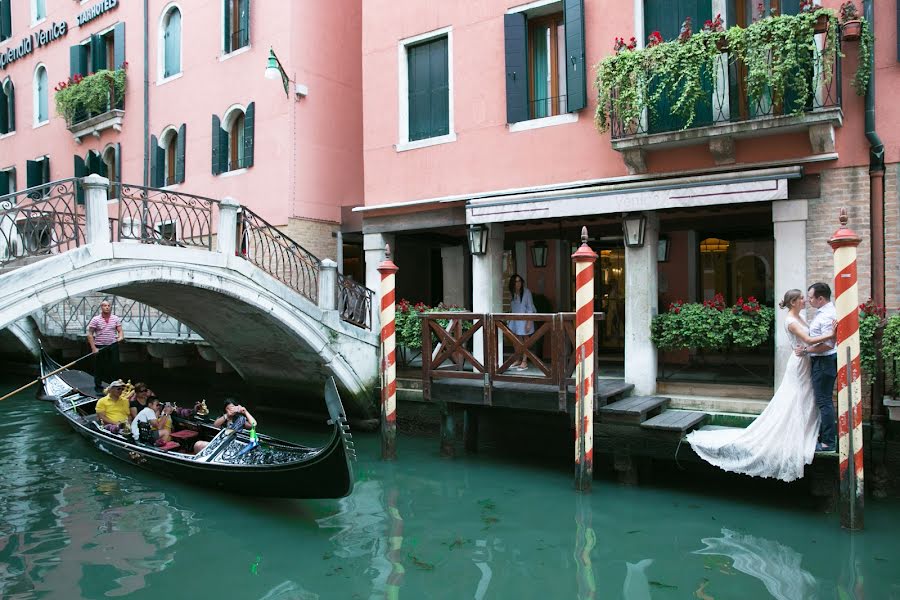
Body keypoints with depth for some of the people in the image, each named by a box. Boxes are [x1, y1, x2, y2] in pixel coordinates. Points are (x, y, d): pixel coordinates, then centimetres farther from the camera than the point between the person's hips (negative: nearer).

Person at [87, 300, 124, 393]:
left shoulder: (116, 319, 5)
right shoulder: (96, 320, -3)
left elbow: (120, 331, 6)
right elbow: (90, 334, -3)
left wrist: (120, 337, -18)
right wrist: (93, 348, -9)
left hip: (113, 346, 2)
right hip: (100, 347, -2)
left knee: (114, 366, 5)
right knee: (99, 368, 6)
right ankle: (98, 387, 20)